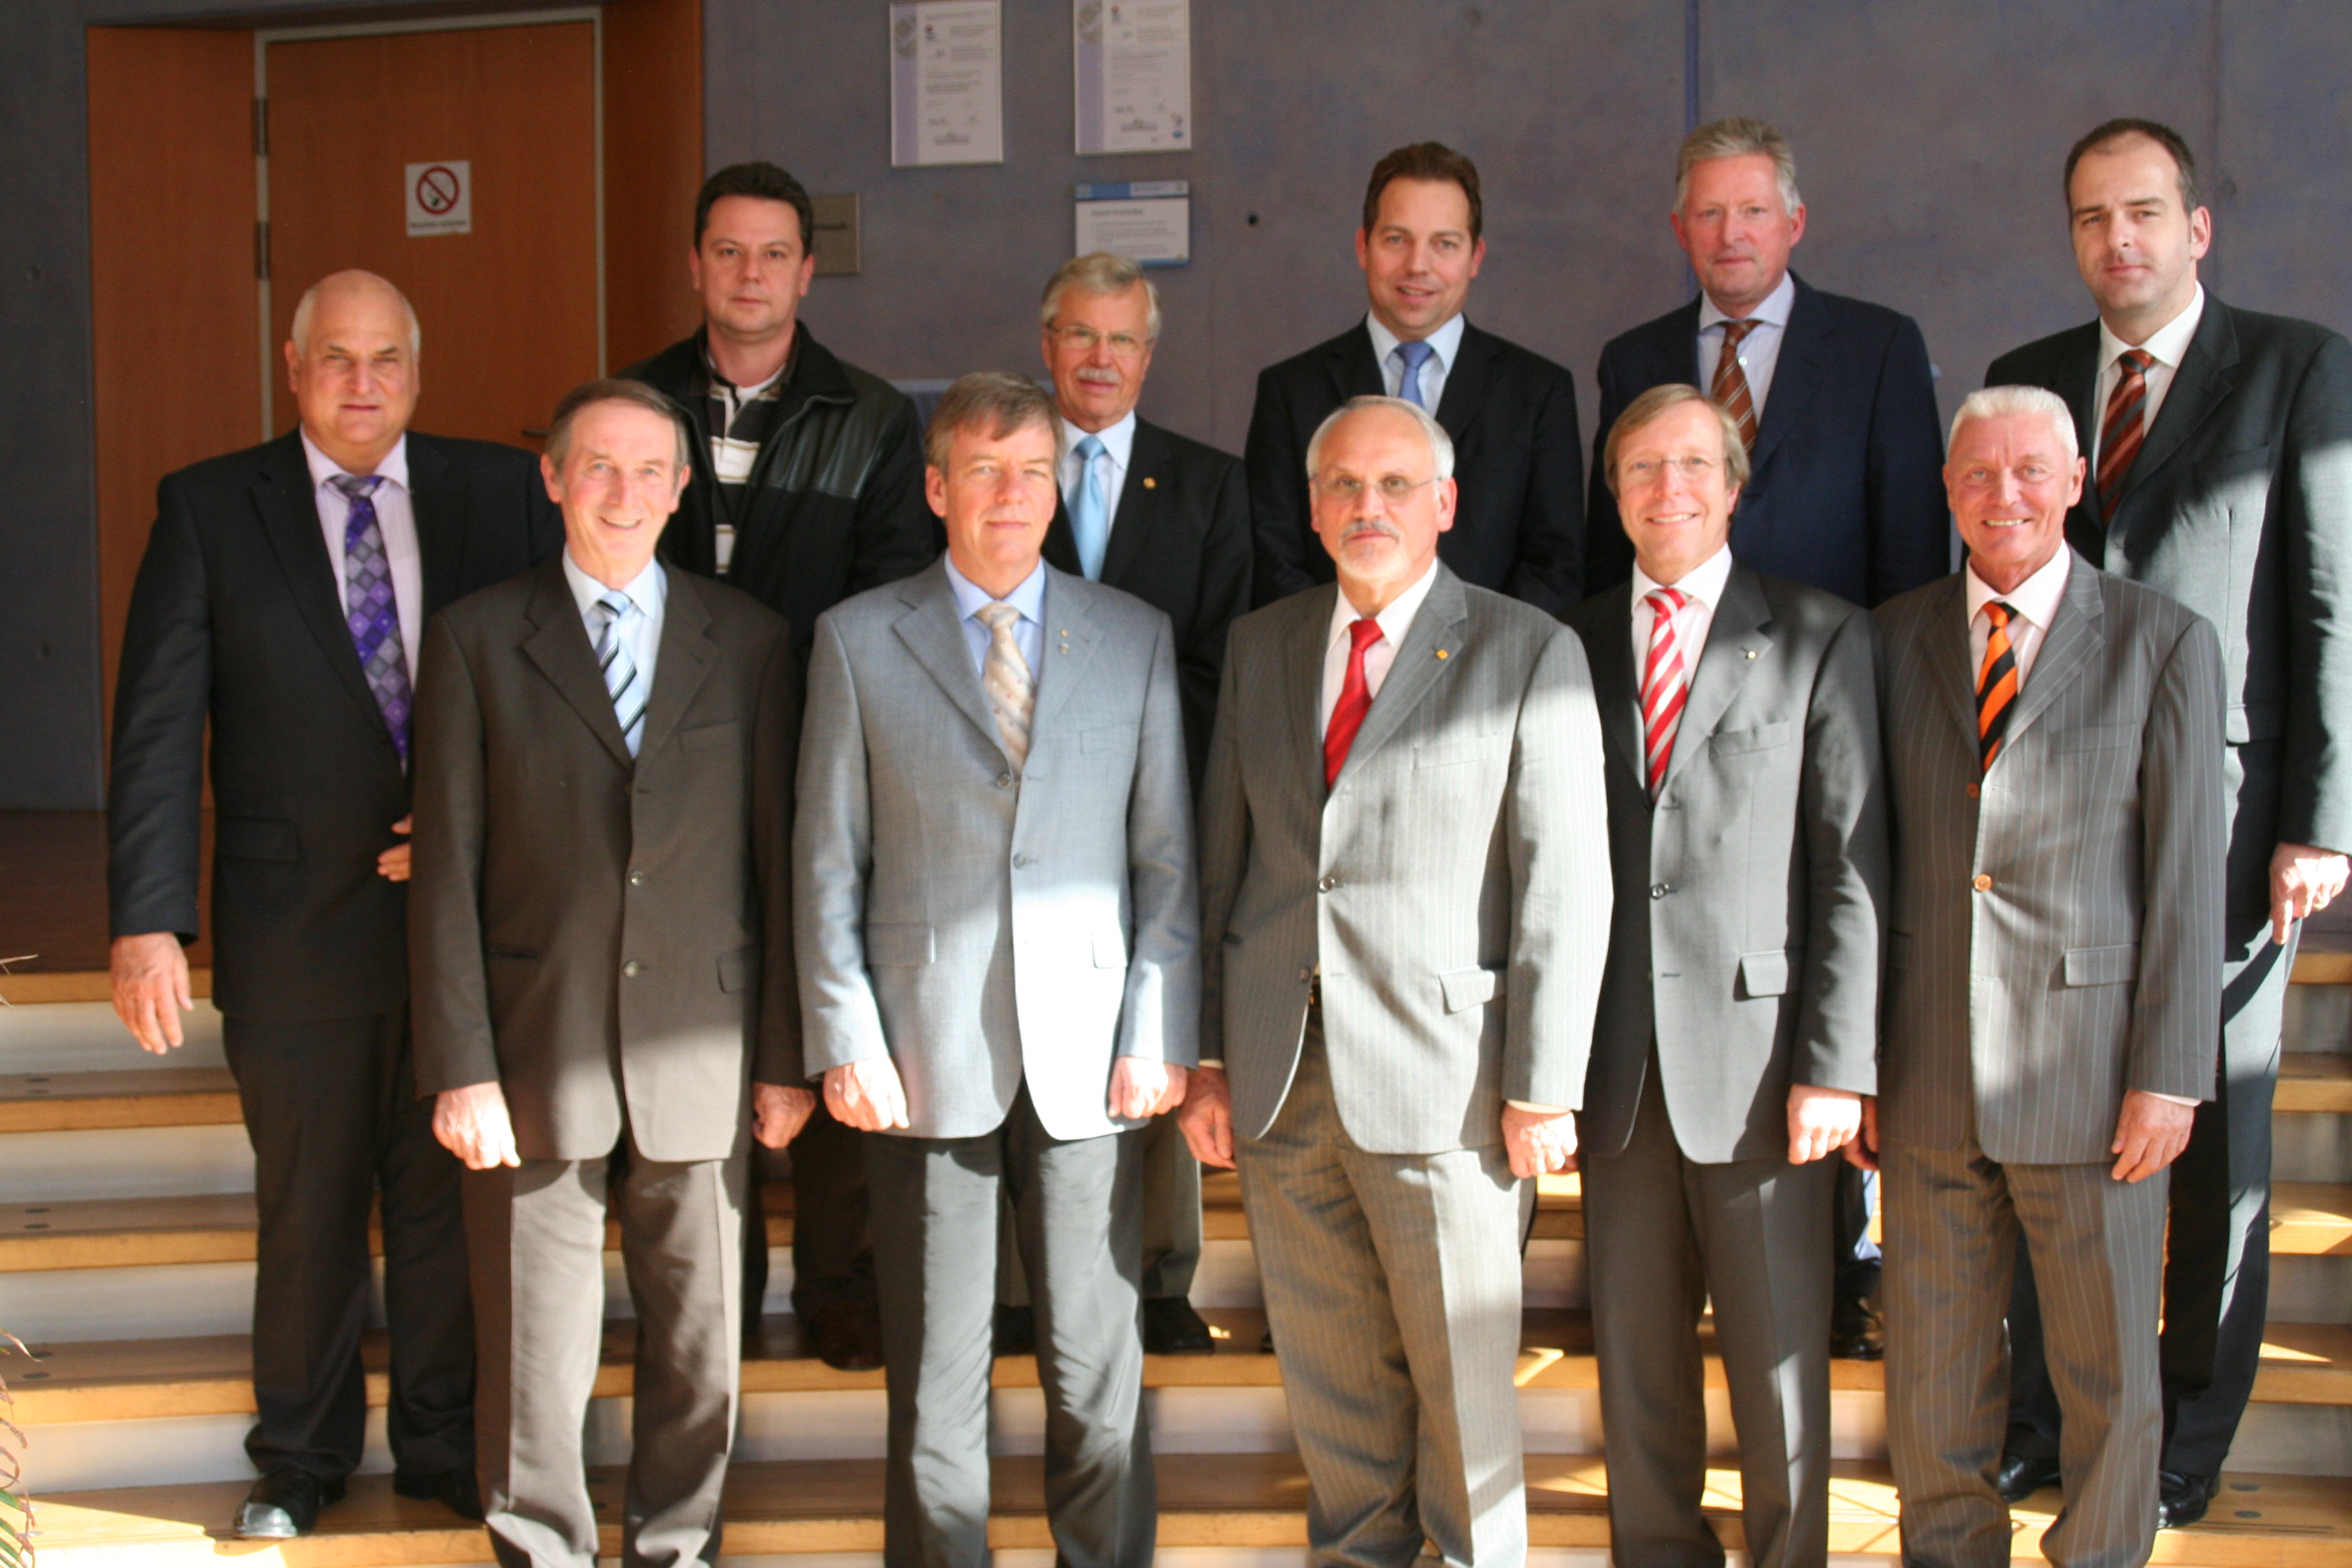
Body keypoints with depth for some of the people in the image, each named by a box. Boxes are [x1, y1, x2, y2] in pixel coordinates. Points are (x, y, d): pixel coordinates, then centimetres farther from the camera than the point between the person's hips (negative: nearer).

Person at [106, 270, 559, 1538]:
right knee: (307, 1205, 13)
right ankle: (301, 1455, 32)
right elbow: (158, 728, -6)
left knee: (448, 1194, 13)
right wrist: (147, 921, -13)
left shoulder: (502, 493, 2)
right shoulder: (209, 508, -2)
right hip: (294, 922, -1)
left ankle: (443, 1442, 31)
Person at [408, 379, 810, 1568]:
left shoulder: (747, 642, 5)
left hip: (699, 1053, 1)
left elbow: (776, 856, 5)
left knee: (697, 1336, 11)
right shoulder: (475, 638, 1)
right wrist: (460, 1067, -7)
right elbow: (447, 871, -1)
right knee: (535, 1347, 6)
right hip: (537, 1056, -1)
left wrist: (784, 1055, 3)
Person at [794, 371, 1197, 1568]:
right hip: (926, 1061, -1)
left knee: (1098, 1366, 6)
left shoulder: (1134, 638, 8)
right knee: (934, 1372, 6)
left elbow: (1167, 856, 7)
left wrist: (1160, 1035, -1)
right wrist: (845, 1043, -3)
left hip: (1089, 1061, 1)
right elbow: (827, 863, 4)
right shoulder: (858, 639, 5)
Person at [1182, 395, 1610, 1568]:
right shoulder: (1259, 646, 11)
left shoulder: (1528, 654, -3)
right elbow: (1221, 859, 12)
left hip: (1441, 1076, -4)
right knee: (1329, 1381, 13)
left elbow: (1565, 886, -7)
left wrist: (1543, 1089, -11)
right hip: (1279, 1076, 4)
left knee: (1461, 1379, 5)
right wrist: (1207, 1056, 7)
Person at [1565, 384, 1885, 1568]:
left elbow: (1852, 867, -3)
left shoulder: (1821, 637, 2)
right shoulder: (1573, 647, 9)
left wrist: (1836, 1068, -10)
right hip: (1614, 1065, 3)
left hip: (1758, 1061, -3)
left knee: (1780, 1365, 4)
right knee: (1636, 1360, 11)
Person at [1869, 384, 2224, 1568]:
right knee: (1933, 1371, 12)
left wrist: (2171, 1074, -9)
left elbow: (2188, 877, -4)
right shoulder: (1895, 638, 7)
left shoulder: (2164, 645, -1)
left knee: (2109, 1373, 8)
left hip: (2091, 1077, -2)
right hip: (1928, 1073, 3)